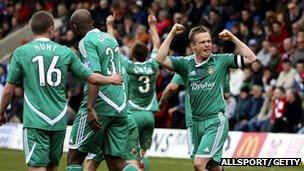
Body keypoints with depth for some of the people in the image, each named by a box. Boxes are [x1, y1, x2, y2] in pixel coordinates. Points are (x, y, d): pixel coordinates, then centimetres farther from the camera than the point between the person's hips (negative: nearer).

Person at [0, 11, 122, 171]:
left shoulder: (21, 53, -2)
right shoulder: (66, 52, 5)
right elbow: (92, 78, 11)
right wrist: (112, 79, 32)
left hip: (35, 121, -4)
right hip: (59, 121, 4)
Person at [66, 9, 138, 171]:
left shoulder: (86, 42, -7)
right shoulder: (110, 38, 17)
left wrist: (90, 109, -26)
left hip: (100, 105, -7)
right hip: (119, 107, 7)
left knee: (75, 156, 2)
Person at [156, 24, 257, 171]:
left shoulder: (221, 60, 0)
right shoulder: (185, 63, 4)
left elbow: (250, 58, -3)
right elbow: (161, 59, -9)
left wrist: (232, 38, -6)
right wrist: (172, 34, -9)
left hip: (215, 121, -4)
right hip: (196, 122, 4)